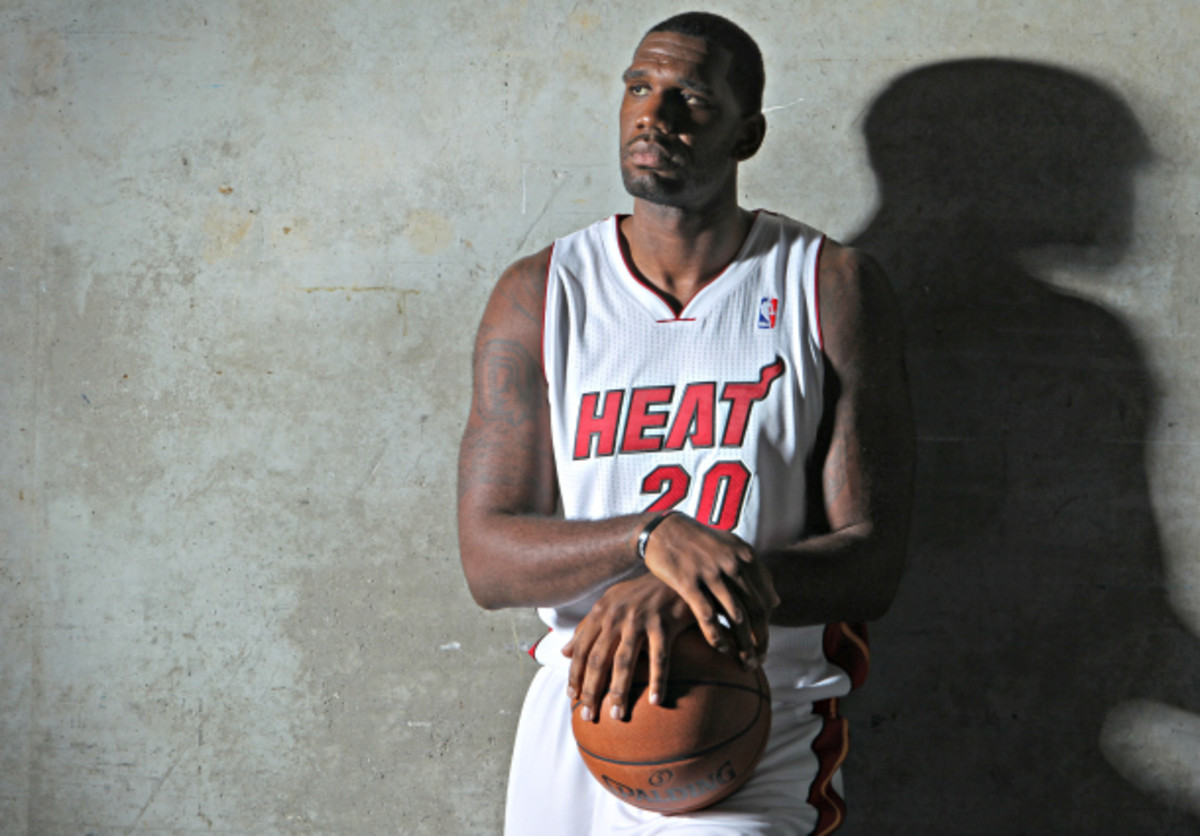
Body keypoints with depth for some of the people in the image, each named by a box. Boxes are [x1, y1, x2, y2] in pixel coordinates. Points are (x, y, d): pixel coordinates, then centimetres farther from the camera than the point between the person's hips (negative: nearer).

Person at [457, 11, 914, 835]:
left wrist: (677, 591, -25)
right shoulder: (538, 295, 2)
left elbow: (872, 564, -8)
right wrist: (653, 536, -24)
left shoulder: (834, 288, -3)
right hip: (577, 705, 3)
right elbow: (489, 560, -4)